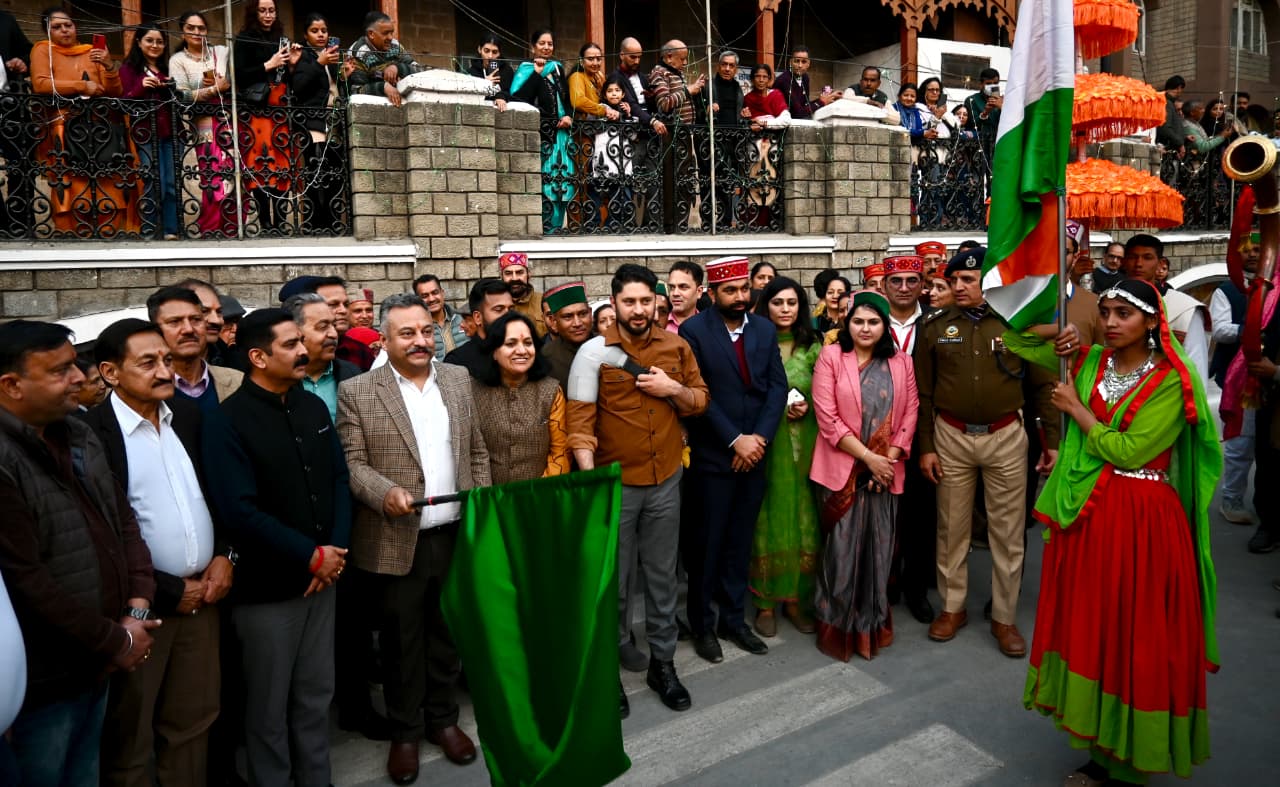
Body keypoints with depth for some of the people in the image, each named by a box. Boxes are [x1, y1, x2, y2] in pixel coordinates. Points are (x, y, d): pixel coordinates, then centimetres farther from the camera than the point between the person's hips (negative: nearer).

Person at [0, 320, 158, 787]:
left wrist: (136, 610, -3)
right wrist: (116, 641, -13)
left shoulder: (79, 436, 4)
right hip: (43, 679, -7)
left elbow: (124, 521, 9)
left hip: (96, 664, 7)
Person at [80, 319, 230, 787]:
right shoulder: (91, 433, -14)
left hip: (203, 593, 5)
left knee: (194, 721, 17)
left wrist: (224, 555, 0)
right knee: (130, 737, 13)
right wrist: (169, 591, -11)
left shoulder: (190, 415, 5)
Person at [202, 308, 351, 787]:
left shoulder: (314, 407, 4)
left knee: (316, 695, 18)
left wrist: (336, 549, -7)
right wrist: (312, 556, -16)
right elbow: (240, 511, -20)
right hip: (266, 586, -5)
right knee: (269, 706, 12)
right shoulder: (227, 422, -14)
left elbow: (339, 479, 6)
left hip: (323, 577, 5)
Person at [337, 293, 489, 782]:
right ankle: (405, 731, 30)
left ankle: (443, 718, 36)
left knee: (446, 632, 17)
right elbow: (351, 464, -7)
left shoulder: (459, 380, 6)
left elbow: (477, 452, 9)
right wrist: (386, 492, -24)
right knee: (402, 640, 12)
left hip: (456, 535, 3)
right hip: (396, 542, -3)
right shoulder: (356, 392, -6)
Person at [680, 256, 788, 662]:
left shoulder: (765, 330, 7)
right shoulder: (693, 331, -8)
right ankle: (701, 623, 23)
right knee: (706, 544, 7)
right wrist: (735, 440, -15)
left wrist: (760, 437, -9)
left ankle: (733, 617, 28)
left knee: (740, 541, 14)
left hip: (754, 453, 4)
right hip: (712, 457, -4)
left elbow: (777, 386, 3)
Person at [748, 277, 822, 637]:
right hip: (764, 442, -2)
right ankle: (766, 602, 15)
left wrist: (808, 408, -9)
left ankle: (797, 598, 21)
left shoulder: (813, 347, 6)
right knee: (767, 520, 3)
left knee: (803, 520, 6)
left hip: (803, 443, 2)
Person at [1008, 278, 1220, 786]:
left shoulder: (1170, 383, -8)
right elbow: (1014, 342, 16)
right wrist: (1062, 344, 0)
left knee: (1137, 636, 3)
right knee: (1089, 626, 10)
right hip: (1087, 514, 5)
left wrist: (1076, 408, -9)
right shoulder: (1090, 362, 6)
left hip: (1142, 520, -5)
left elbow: (1127, 450, -18)